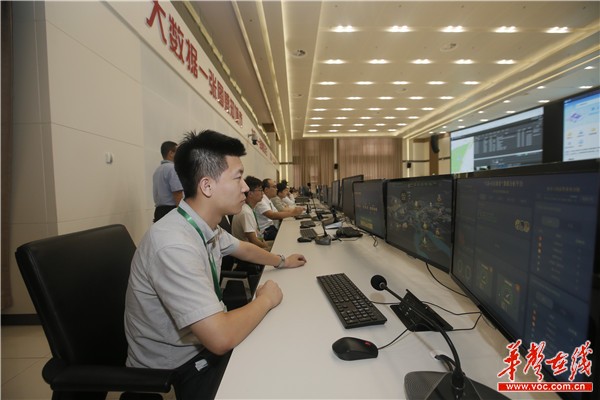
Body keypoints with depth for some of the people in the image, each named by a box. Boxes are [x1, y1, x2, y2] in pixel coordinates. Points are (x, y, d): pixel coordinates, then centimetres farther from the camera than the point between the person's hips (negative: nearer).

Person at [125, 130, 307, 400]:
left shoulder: (206, 226, -6)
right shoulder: (175, 244, -34)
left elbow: (243, 249, 14)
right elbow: (221, 339, -35)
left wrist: (282, 261, 16)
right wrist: (266, 299, -19)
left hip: (199, 342, 7)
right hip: (175, 367, -6)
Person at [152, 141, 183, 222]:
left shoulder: (157, 170, 15)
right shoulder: (173, 168, -12)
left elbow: (159, 193, 19)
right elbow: (178, 196, -19)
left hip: (159, 211, 9)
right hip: (171, 210, -9)